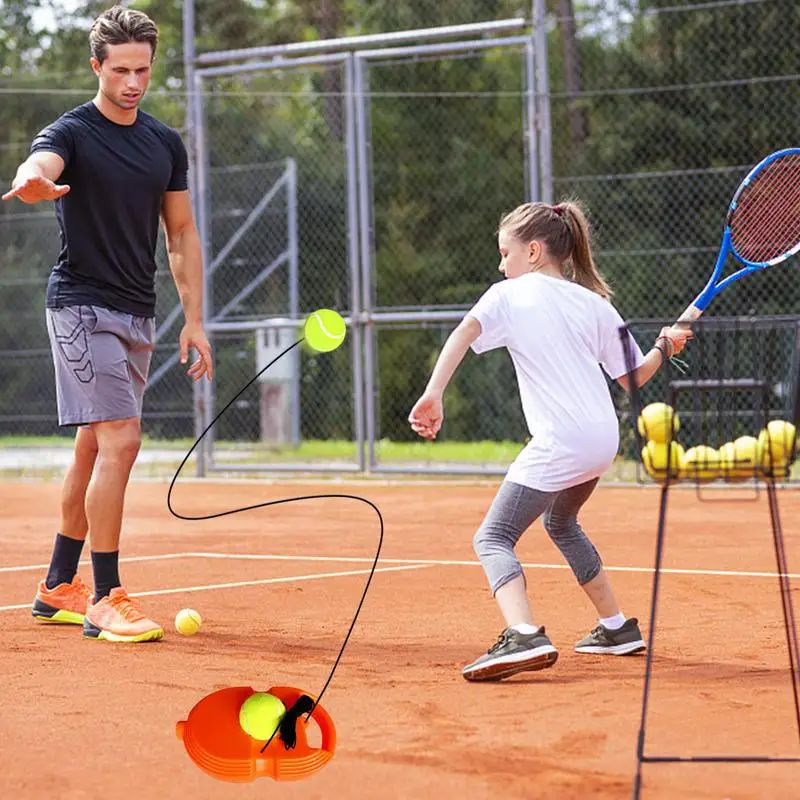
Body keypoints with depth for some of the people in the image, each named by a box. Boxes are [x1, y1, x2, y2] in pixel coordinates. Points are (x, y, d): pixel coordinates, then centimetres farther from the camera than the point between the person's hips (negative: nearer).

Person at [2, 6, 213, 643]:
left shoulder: (166, 144, 10)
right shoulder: (73, 132, -9)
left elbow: (182, 234, 16)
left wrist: (194, 320, 9)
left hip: (138, 314, 7)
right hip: (82, 305, -7)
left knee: (95, 449, 13)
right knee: (119, 441, -16)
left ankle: (59, 588, 23)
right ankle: (106, 602, -13)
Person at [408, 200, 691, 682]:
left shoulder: (508, 295, 2)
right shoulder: (594, 303, 14)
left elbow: (463, 335, -17)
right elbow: (632, 378, 15)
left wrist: (433, 395, -25)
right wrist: (664, 348, 32)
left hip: (559, 444, -7)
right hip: (603, 440, 7)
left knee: (493, 538, -7)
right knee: (561, 523, 32)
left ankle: (524, 637, -33)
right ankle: (618, 629, 36)